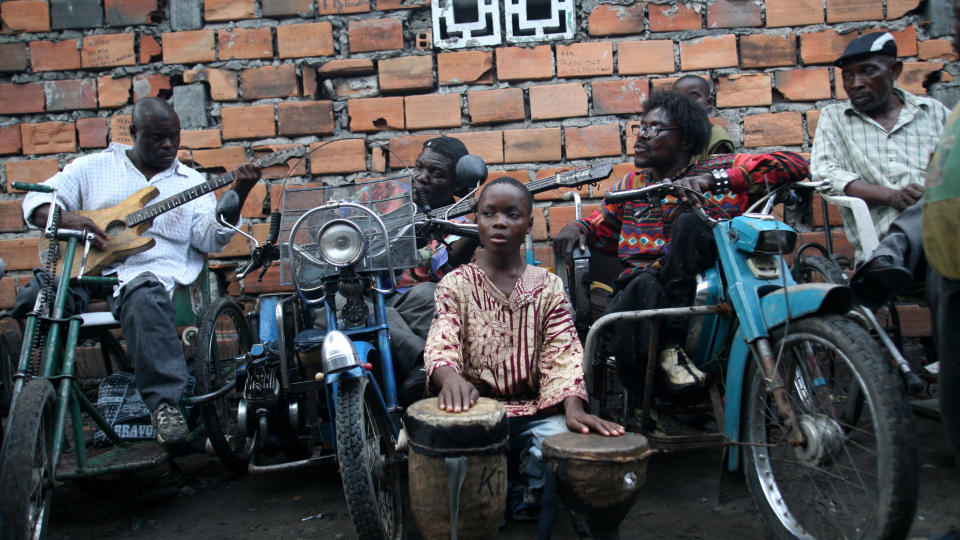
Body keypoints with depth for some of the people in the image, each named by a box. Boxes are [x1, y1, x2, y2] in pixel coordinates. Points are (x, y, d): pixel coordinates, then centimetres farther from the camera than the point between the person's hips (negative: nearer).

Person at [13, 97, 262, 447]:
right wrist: (68, 218, -9)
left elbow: (211, 237, 4)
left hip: (151, 269, -2)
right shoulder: (93, 167, 19)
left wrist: (238, 194, -12)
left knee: (145, 300, -39)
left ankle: (164, 402, -37)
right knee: (34, 298, -29)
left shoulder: (191, 182, 18)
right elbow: (37, 202, 14)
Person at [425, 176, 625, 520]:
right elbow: (441, 343, -12)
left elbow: (563, 353, -3)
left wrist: (573, 407, -23)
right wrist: (450, 376, -37)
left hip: (536, 409, 1)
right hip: (476, 407, -1)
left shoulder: (548, 286, 8)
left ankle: (525, 487, 9)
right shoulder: (456, 284, 4)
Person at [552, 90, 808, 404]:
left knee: (690, 221, -29)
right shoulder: (631, 184, 24)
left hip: (697, 285, -1)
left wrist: (711, 181, -15)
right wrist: (576, 228, 8)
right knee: (644, 283, -35)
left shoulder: (721, 169, 10)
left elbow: (794, 164, -3)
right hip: (637, 288, 1)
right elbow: (600, 228, 35)